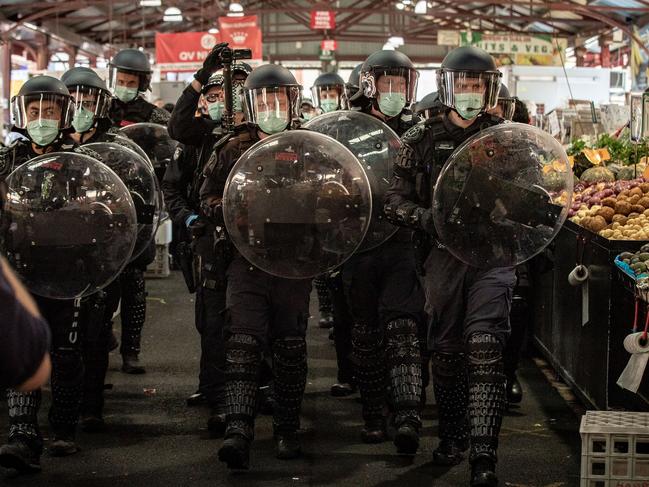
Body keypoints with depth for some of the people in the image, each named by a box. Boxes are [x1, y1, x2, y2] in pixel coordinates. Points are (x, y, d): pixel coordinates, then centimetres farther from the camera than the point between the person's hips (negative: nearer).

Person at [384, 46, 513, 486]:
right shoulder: (422, 140, 6)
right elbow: (396, 201, 4)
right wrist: (428, 218, -15)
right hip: (443, 255, 2)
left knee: (485, 350, -12)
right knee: (446, 350, 11)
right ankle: (452, 438, 29)